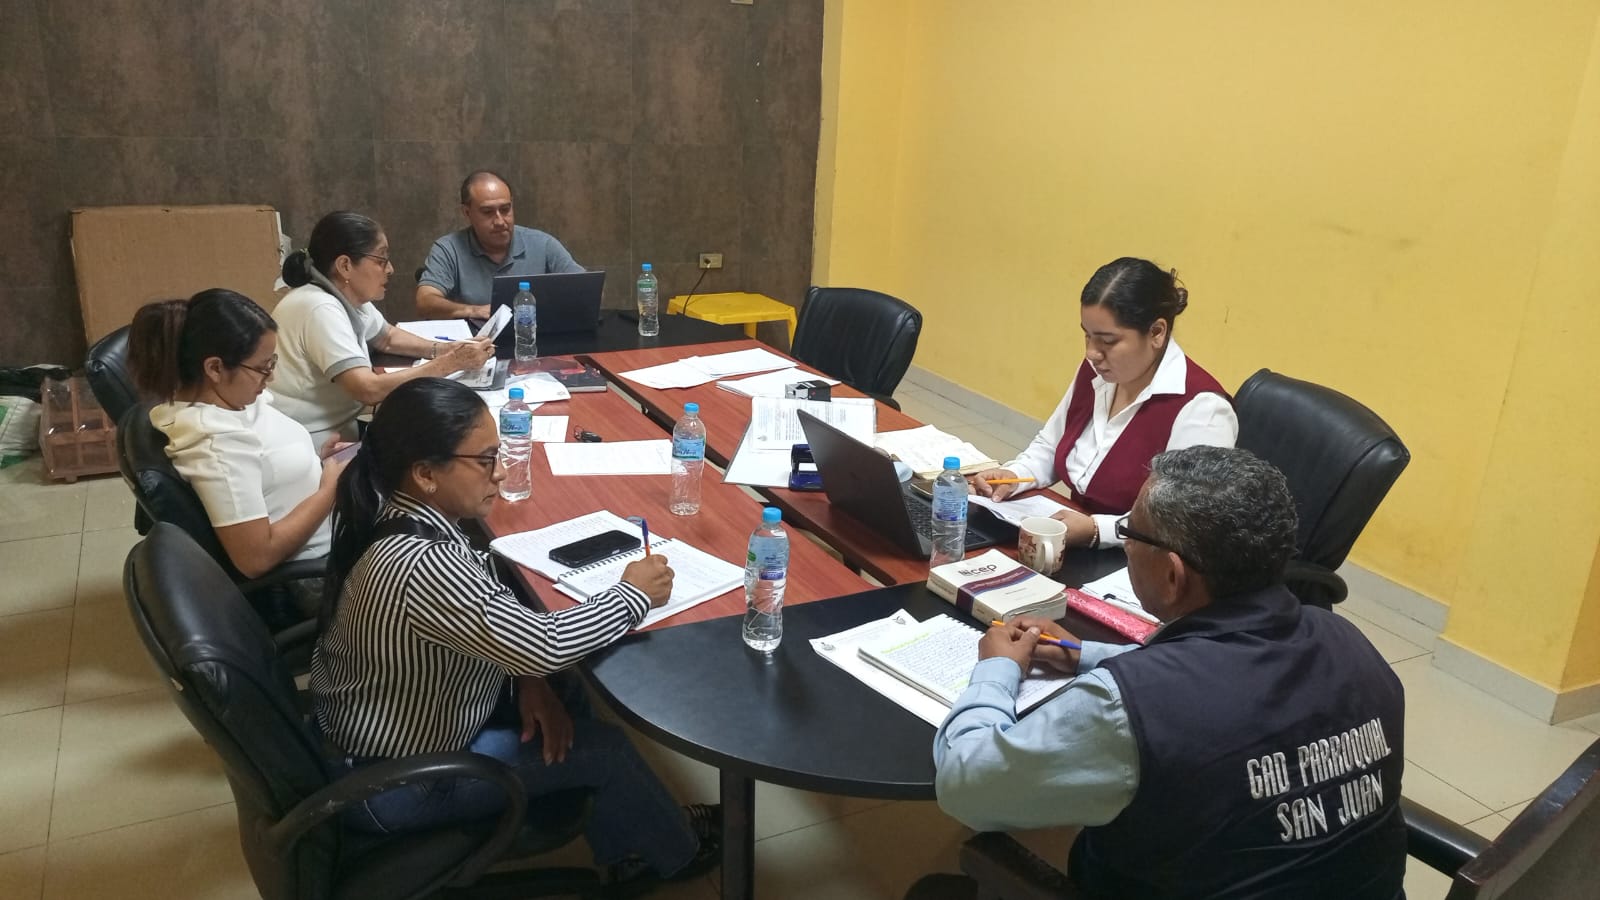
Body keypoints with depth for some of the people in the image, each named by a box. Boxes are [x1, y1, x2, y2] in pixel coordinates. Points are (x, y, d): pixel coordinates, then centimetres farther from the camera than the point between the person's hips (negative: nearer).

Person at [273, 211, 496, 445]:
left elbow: (388, 338, 21)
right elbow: (370, 390, -29)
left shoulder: (350, 297, 4)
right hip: (305, 448, -8)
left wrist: (445, 349, 3)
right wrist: (450, 363, -23)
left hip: (338, 429, 8)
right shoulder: (320, 310, -22)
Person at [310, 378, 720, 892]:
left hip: (378, 724, 8)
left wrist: (529, 678, -8)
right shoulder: (420, 565, -37)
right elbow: (544, 645, -33)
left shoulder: (395, 516, -8)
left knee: (566, 695, 10)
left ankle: (626, 846, 29)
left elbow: (492, 620, 5)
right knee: (603, 747, -2)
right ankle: (673, 852, 27)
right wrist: (633, 595, -18)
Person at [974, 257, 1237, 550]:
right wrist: (1013, 475, -1)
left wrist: (1095, 531, -31)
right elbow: (1050, 446, 17)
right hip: (1072, 549, 7)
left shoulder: (1199, 408, -21)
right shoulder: (1095, 371, 3)